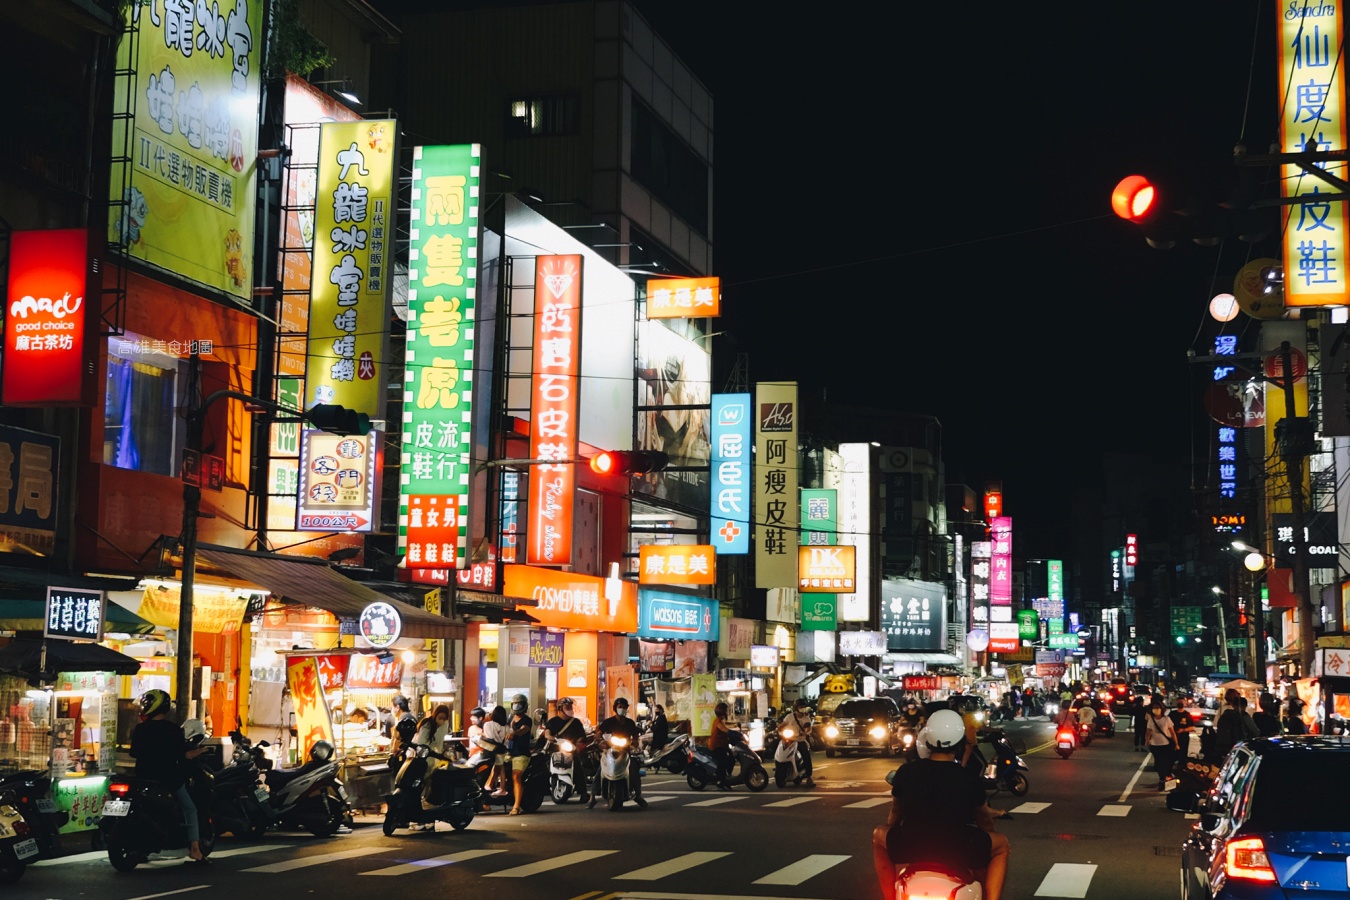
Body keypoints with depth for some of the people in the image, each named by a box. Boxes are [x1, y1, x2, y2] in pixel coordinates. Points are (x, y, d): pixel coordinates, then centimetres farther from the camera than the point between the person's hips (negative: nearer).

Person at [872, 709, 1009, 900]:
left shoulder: (906, 772, -1)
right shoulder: (970, 779, -5)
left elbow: (895, 816, 16)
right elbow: (985, 821, 14)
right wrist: (991, 814, 39)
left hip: (909, 850, 1)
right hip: (959, 853, -1)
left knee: (879, 834, 32)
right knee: (1001, 845, 26)